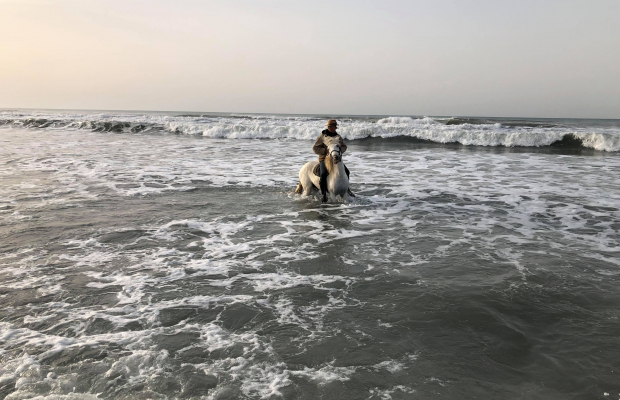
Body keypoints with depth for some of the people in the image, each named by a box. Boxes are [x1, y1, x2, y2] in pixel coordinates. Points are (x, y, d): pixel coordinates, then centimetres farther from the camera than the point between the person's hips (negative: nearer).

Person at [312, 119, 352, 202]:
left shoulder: (338, 137, 9)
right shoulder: (322, 137, -5)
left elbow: (344, 146, 13)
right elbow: (315, 148, -7)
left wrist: (340, 150, -11)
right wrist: (326, 151, -19)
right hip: (324, 159, -5)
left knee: (346, 171, -1)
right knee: (323, 174, -27)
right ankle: (324, 194, -18)